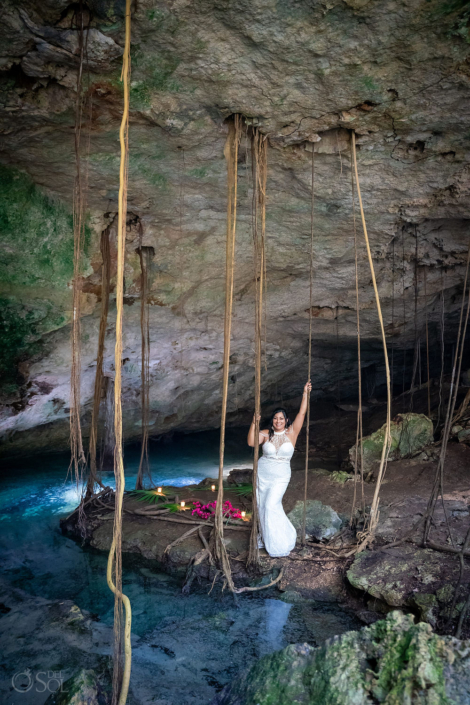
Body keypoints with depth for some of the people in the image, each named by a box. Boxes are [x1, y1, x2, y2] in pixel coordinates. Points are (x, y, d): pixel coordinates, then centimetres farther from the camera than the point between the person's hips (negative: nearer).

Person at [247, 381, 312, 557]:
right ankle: (266, 537, 31)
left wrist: (305, 393, -15)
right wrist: (254, 423, -27)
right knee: (262, 506, 9)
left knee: (271, 506, -13)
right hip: (262, 474, 3)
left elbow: (302, 413, -11)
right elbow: (251, 442, -19)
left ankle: (279, 542, 3)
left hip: (280, 477, -2)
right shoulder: (266, 434, -4)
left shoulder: (291, 433, -6)